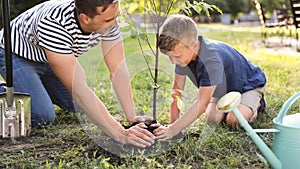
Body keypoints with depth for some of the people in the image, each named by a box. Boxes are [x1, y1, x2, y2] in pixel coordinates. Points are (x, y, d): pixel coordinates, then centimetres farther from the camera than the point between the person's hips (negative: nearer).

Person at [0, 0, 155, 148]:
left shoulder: (109, 19, -25)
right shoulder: (54, 24, -43)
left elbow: (118, 70, -20)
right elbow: (78, 89, -45)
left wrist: (132, 117, -28)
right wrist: (119, 134, -47)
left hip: (49, 58, 6)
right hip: (17, 55, -6)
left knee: (81, 109, 4)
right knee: (43, 117, -21)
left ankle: (39, 84, 25)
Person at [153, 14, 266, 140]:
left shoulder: (211, 60, -44)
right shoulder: (183, 52, -21)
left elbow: (201, 104, -43)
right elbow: (177, 89, -11)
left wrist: (173, 130, -43)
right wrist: (172, 123, -15)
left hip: (250, 84, -6)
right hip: (224, 89, 7)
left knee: (234, 120, -27)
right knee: (212, 118, -14)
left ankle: (256, 103, 4)